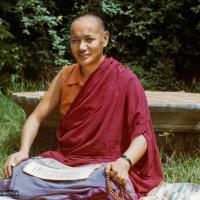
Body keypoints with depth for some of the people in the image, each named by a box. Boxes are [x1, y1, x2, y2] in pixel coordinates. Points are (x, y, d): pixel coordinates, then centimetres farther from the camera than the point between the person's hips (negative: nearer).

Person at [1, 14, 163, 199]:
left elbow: (142, 134, -12)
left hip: (103, 168, -4)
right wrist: (24, 150, -11)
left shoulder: (125, 80, -9)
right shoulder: (65, 75, 7)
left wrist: (124, 162, -32)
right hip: (63, 161, 5)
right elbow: (36, 118, 8)